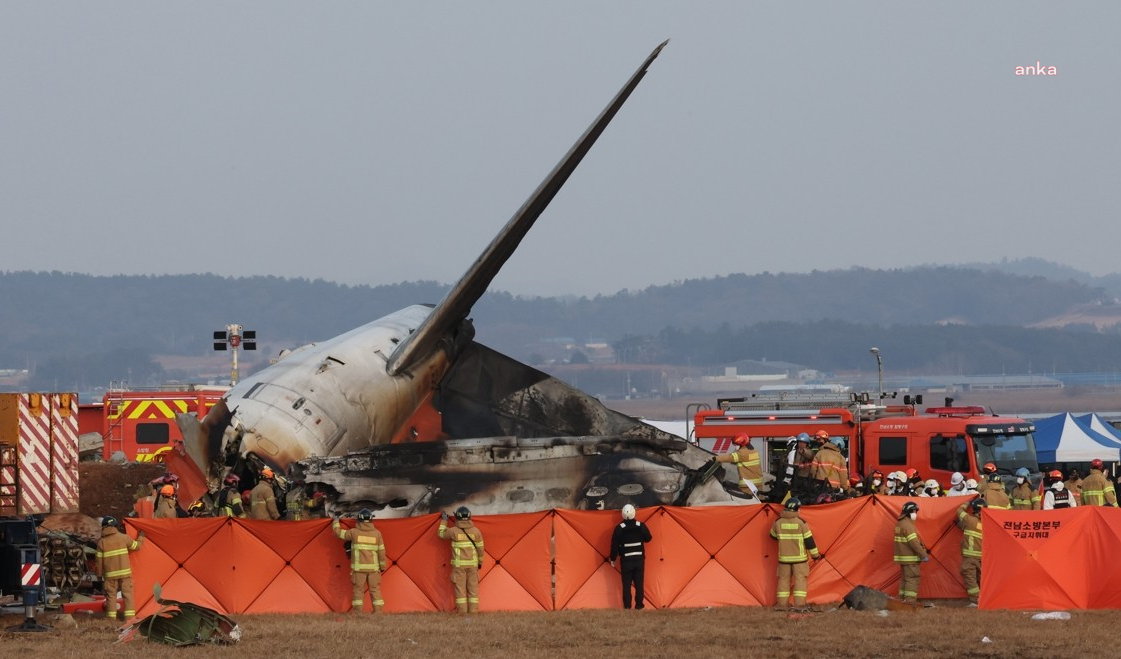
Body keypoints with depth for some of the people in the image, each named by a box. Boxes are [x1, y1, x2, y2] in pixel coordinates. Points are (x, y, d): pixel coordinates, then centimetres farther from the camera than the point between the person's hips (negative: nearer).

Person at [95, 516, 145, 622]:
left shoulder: (101, 542, -3)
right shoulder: (123, 538, -3)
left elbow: (99, 560, 0)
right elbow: (136, 546, 9)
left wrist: (100, 573, 11)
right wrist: (141, 537, 29)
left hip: (110, 574, 0)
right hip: (124, 572, 0)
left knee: (111, 595, 9)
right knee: (127, 593, 3)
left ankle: (111, 617, 6)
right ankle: (129, 617, -2)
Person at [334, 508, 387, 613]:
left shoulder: (354, 532, -5)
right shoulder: (376, 533, 0)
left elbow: (338, 532, 7)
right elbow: (381, 551, 2)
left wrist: (335, 522, 27)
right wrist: (382, 566, 11)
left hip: (359, 567, -2)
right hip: (373, 567, 2)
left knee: (358, 589, 4)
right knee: (375, 589, 6)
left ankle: (357, 611, 0)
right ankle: (378, 611, 1)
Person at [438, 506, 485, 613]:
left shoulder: (453, 531, -9)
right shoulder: (475, 531, -2)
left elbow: (441, 534, 9)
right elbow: (480, 548, 4)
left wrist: (444, 521, 22)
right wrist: (480, 562, 17)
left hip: (459, 564, -2)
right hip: (472, 564, 2)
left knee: (460, 588, 2)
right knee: (473, 588, 7)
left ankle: (462, 611, -1)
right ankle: (473, 611, 6)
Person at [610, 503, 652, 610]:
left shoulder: (619, 528, -9)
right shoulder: (641, 526, -5)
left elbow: (614, 545, -5)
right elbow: (648, 538, 9)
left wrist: (613, 559, 5)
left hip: (626, 560, -1)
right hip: (639, 559, 1)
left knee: (626, 583, 3)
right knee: (639, 582, 8)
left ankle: (627, 605, 1)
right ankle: (639, 604, 8)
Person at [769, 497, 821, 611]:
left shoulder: (778, 522, -5)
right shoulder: (801, 522, -11)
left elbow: (773, 536, 13)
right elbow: (809, 540, -7)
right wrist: (815, 554, 4)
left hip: (784, 558, 2)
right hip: (799, 557, -2)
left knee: (783, 579, 11)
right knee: (800, 579, 3)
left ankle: (781, 603, 10)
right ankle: (799, 603, -4)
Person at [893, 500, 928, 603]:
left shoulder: (899, 524, 15)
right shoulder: (908, 525, -18)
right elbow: (914, 543, -22)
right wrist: (924, 555, -17)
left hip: (902, 557, 10)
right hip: (910, 559, -10)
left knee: (904, 579, 15)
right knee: (912, 579, -9)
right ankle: (910, 602, -14)